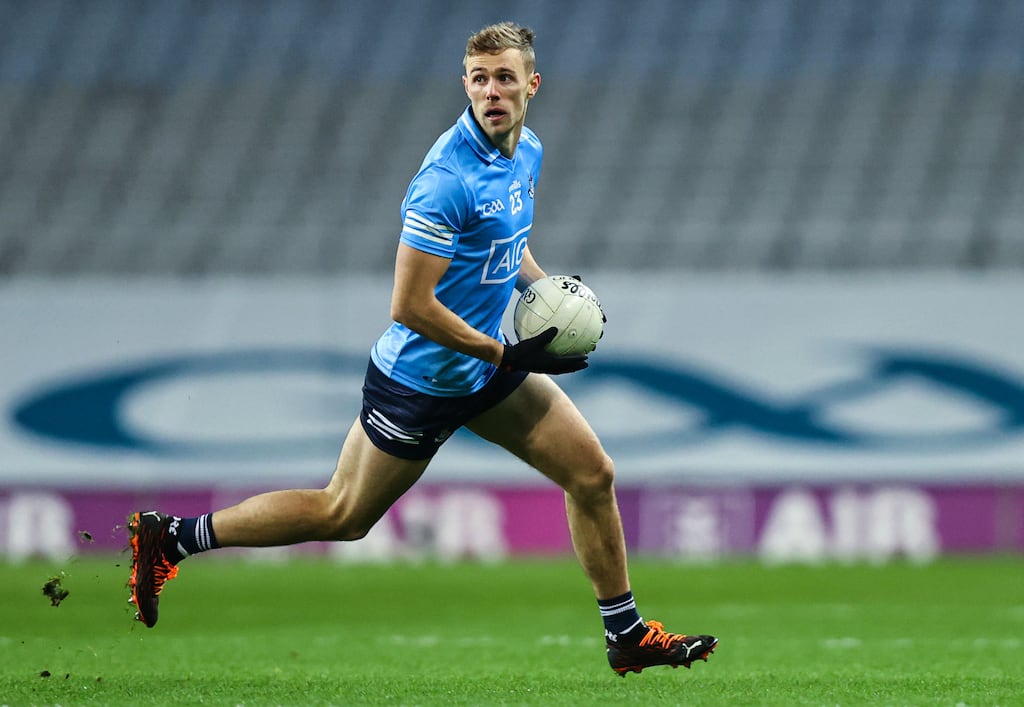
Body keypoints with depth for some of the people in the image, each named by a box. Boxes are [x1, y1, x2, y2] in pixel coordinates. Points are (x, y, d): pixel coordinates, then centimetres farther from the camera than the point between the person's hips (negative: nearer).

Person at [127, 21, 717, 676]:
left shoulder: (528, 150, 2)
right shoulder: (448, 178, -28)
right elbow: (410, 306, -28)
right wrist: (509, 356, -23)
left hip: (487, 369, 8)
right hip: (423, 374, -8)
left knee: (594, 474, 6)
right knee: (344, 515, 4)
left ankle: (627, 636, 20)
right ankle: (171, 537, 16)